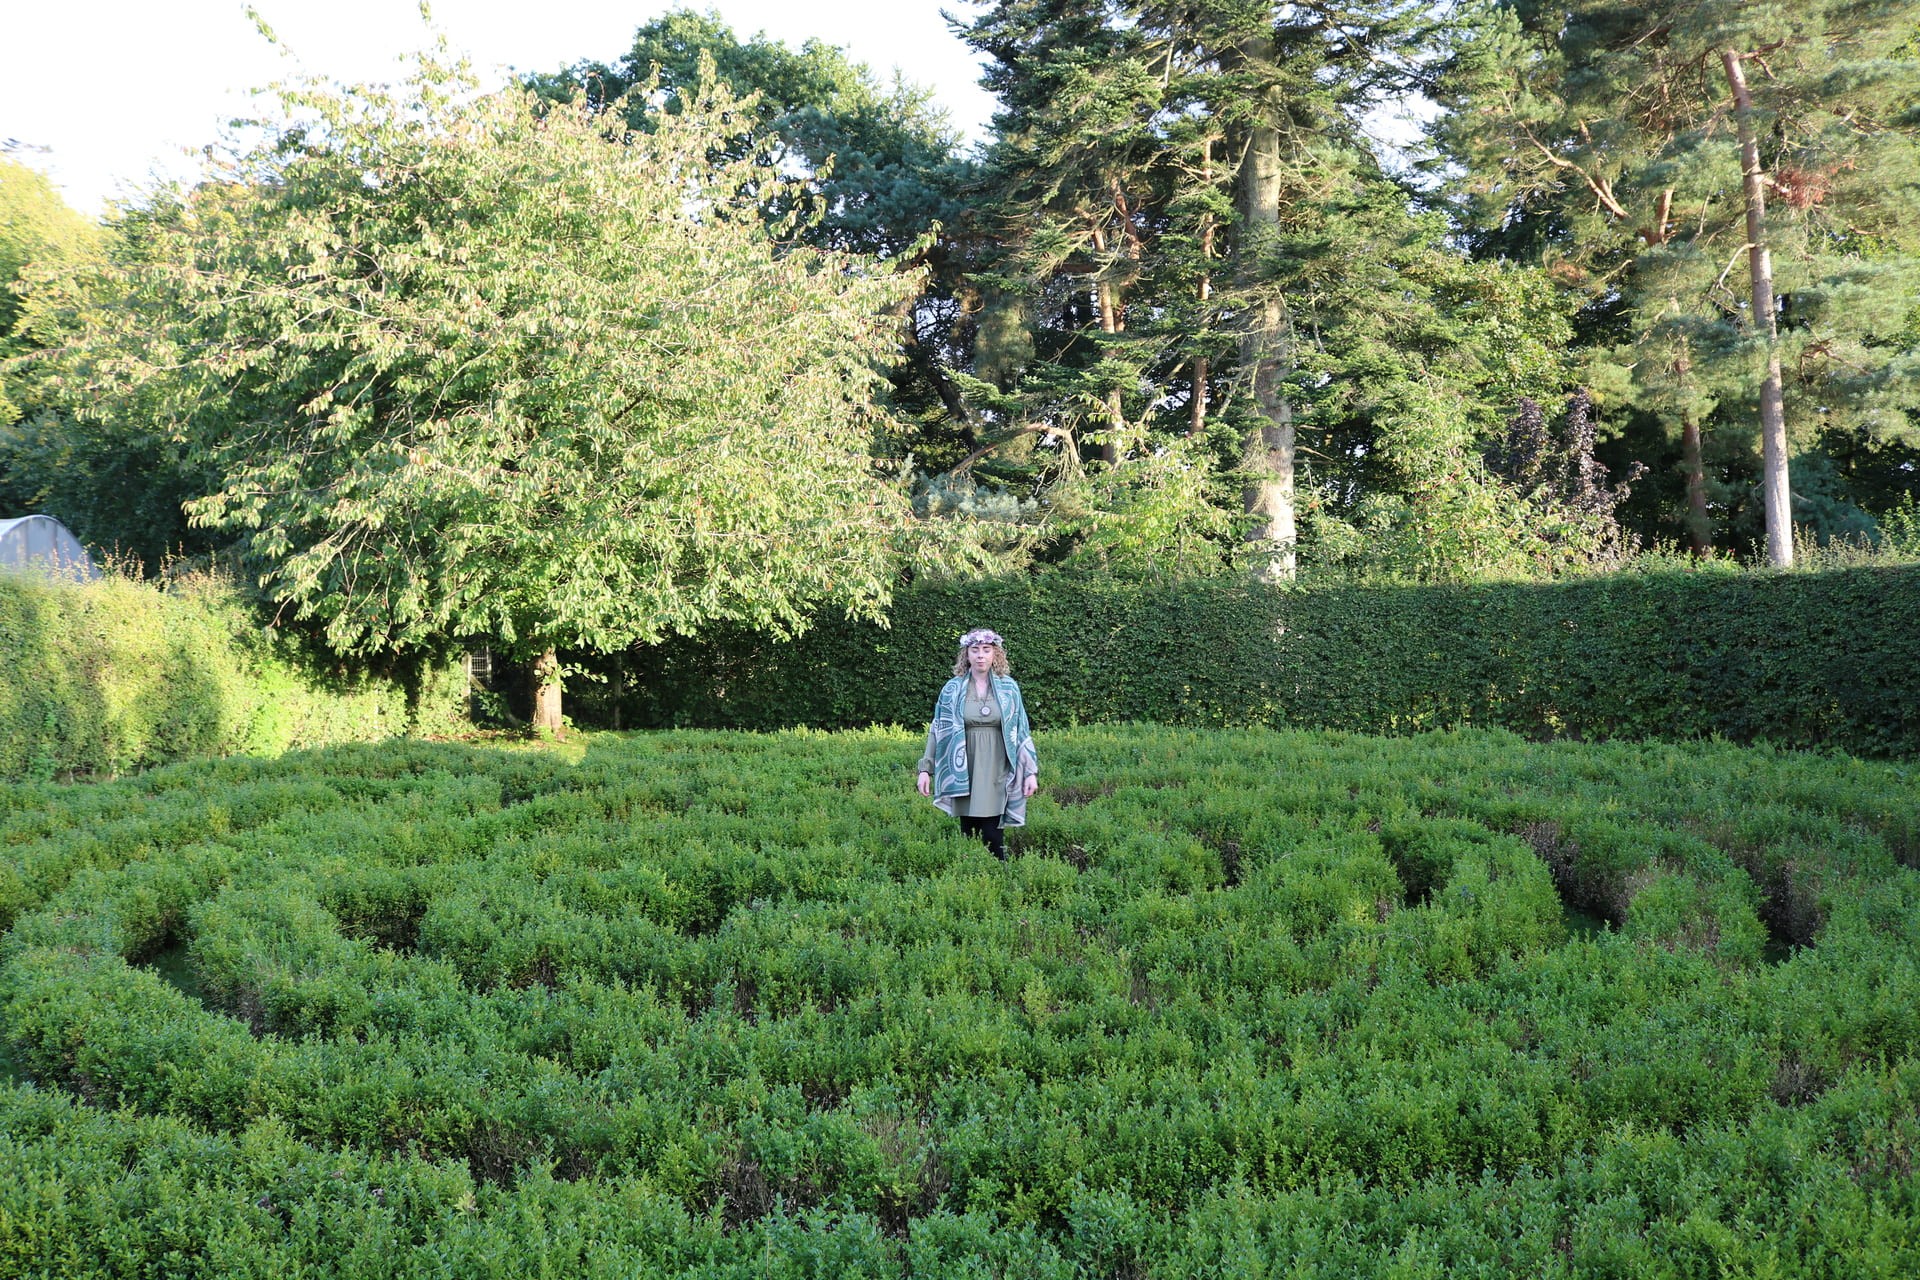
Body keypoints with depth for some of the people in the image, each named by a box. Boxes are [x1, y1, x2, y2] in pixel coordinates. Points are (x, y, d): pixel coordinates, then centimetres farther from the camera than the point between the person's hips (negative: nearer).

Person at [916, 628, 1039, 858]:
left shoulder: (1008, 687, 4)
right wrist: (926, 769, 1)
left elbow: (1022, 732, 5)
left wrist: (1031, 771, 1)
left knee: (992, 835, -8)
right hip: (964, 773, 1)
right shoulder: (952, 689, 4)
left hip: (996, 772, -1)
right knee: (968, 833, 4)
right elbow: (937, 731, 7)